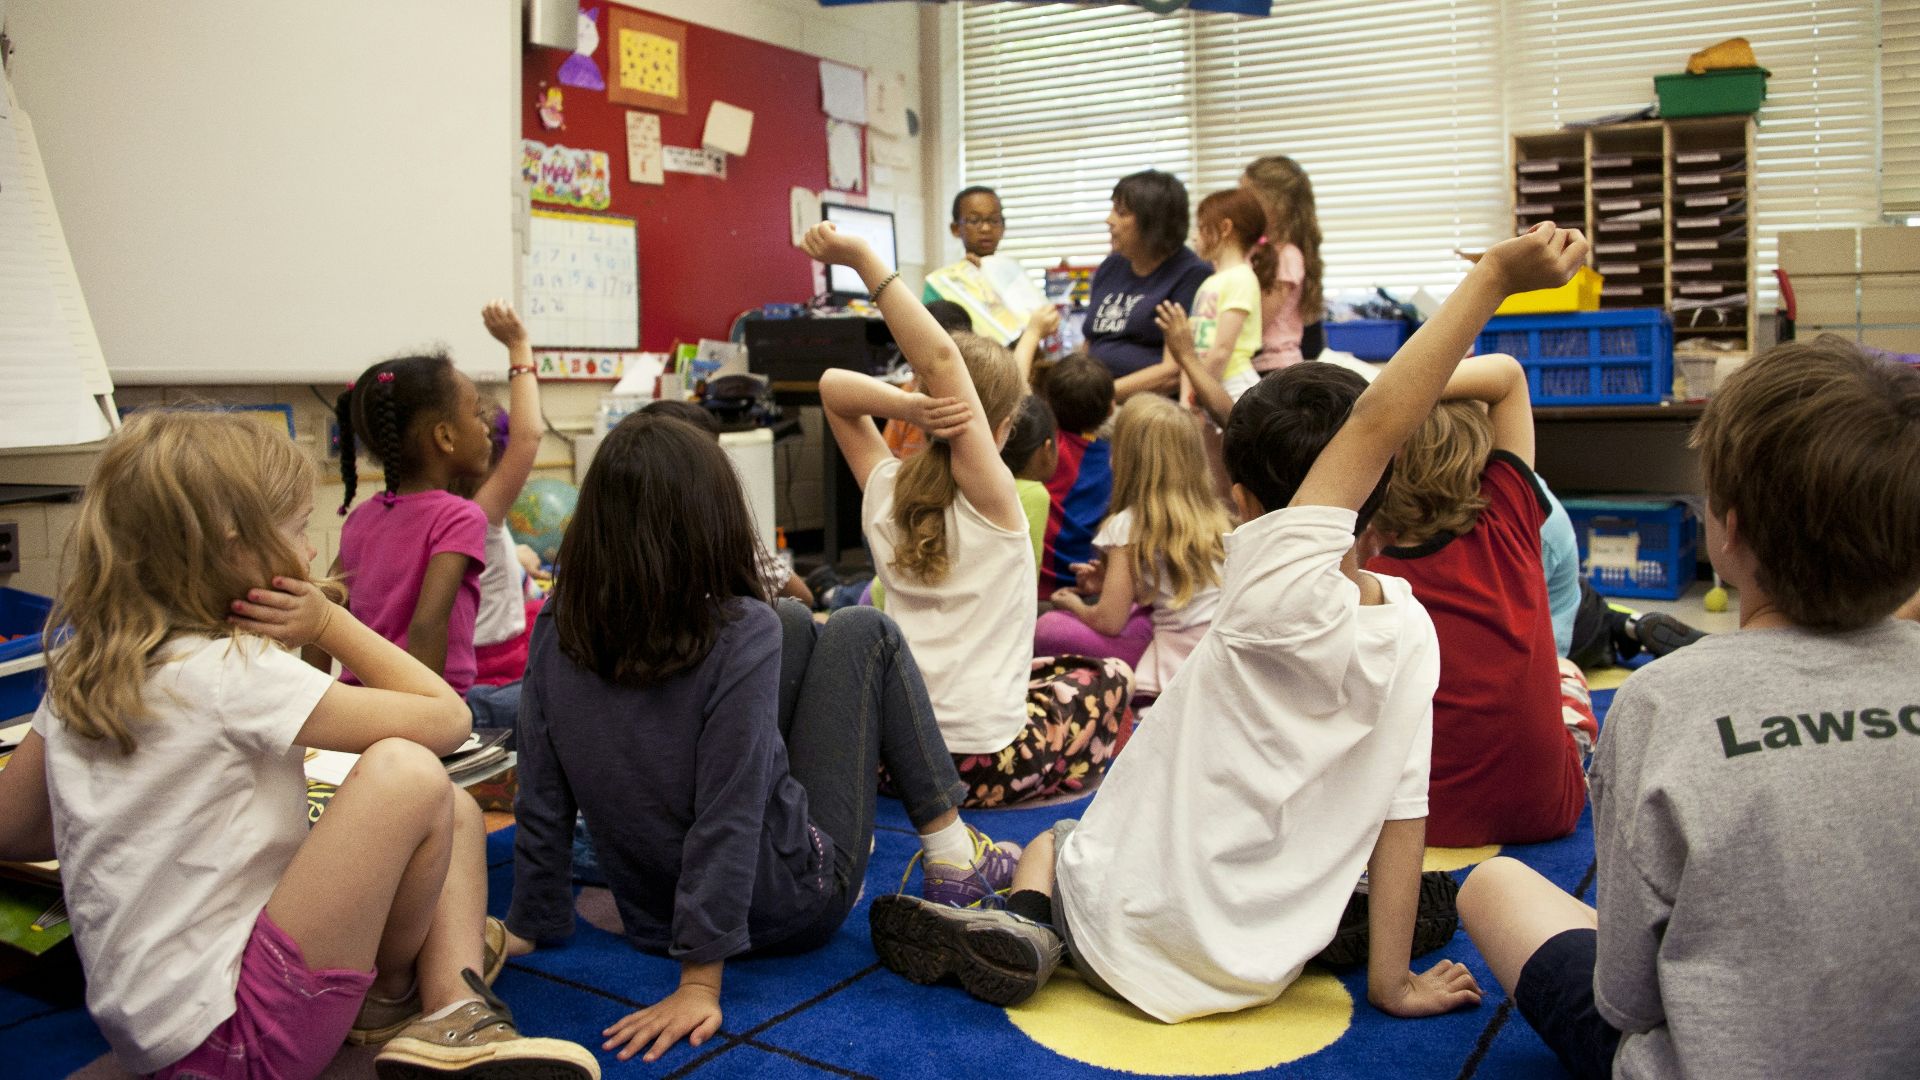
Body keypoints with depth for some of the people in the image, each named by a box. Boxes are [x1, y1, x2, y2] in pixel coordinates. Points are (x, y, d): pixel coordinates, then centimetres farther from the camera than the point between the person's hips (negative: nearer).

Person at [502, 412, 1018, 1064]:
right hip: (790, 905, -5)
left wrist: (531, 926, 6)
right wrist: (699, 984, -22)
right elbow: (727, 820, -27)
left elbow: (542, 802, -6)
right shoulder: (741, 632, -26)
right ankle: (954, 860, 14)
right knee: (862, 632, 6)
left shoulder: (556, 630, -11)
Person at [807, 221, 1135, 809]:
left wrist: (908, 406, -14)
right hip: (983, 763, -5)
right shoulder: (991, 495, -16)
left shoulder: (884, 490, -1)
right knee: (1109, 677, 23)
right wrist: (863, 259, -30)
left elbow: (833, 384, 5)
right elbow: (940, 360, -26)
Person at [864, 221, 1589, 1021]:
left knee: (1048, 841, 27)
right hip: (1254, 971, 4)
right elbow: (1402, 811, -7)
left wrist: (1494, 277, -27)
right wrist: (1393, 982, 1)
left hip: (1131, 934, -4)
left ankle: (1027, 924, 0)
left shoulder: (1277, 591, -26)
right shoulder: (1412, 632, -11)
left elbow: (1374, 424, -27)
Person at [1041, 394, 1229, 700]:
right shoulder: (1214, 515, 9)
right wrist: (1108, 581, 22)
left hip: (1177, 665, -8)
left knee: (1050, 626, -4)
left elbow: (1109, 621, -9)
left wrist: (1075, 604, 13)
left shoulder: (1130, 525, -9)